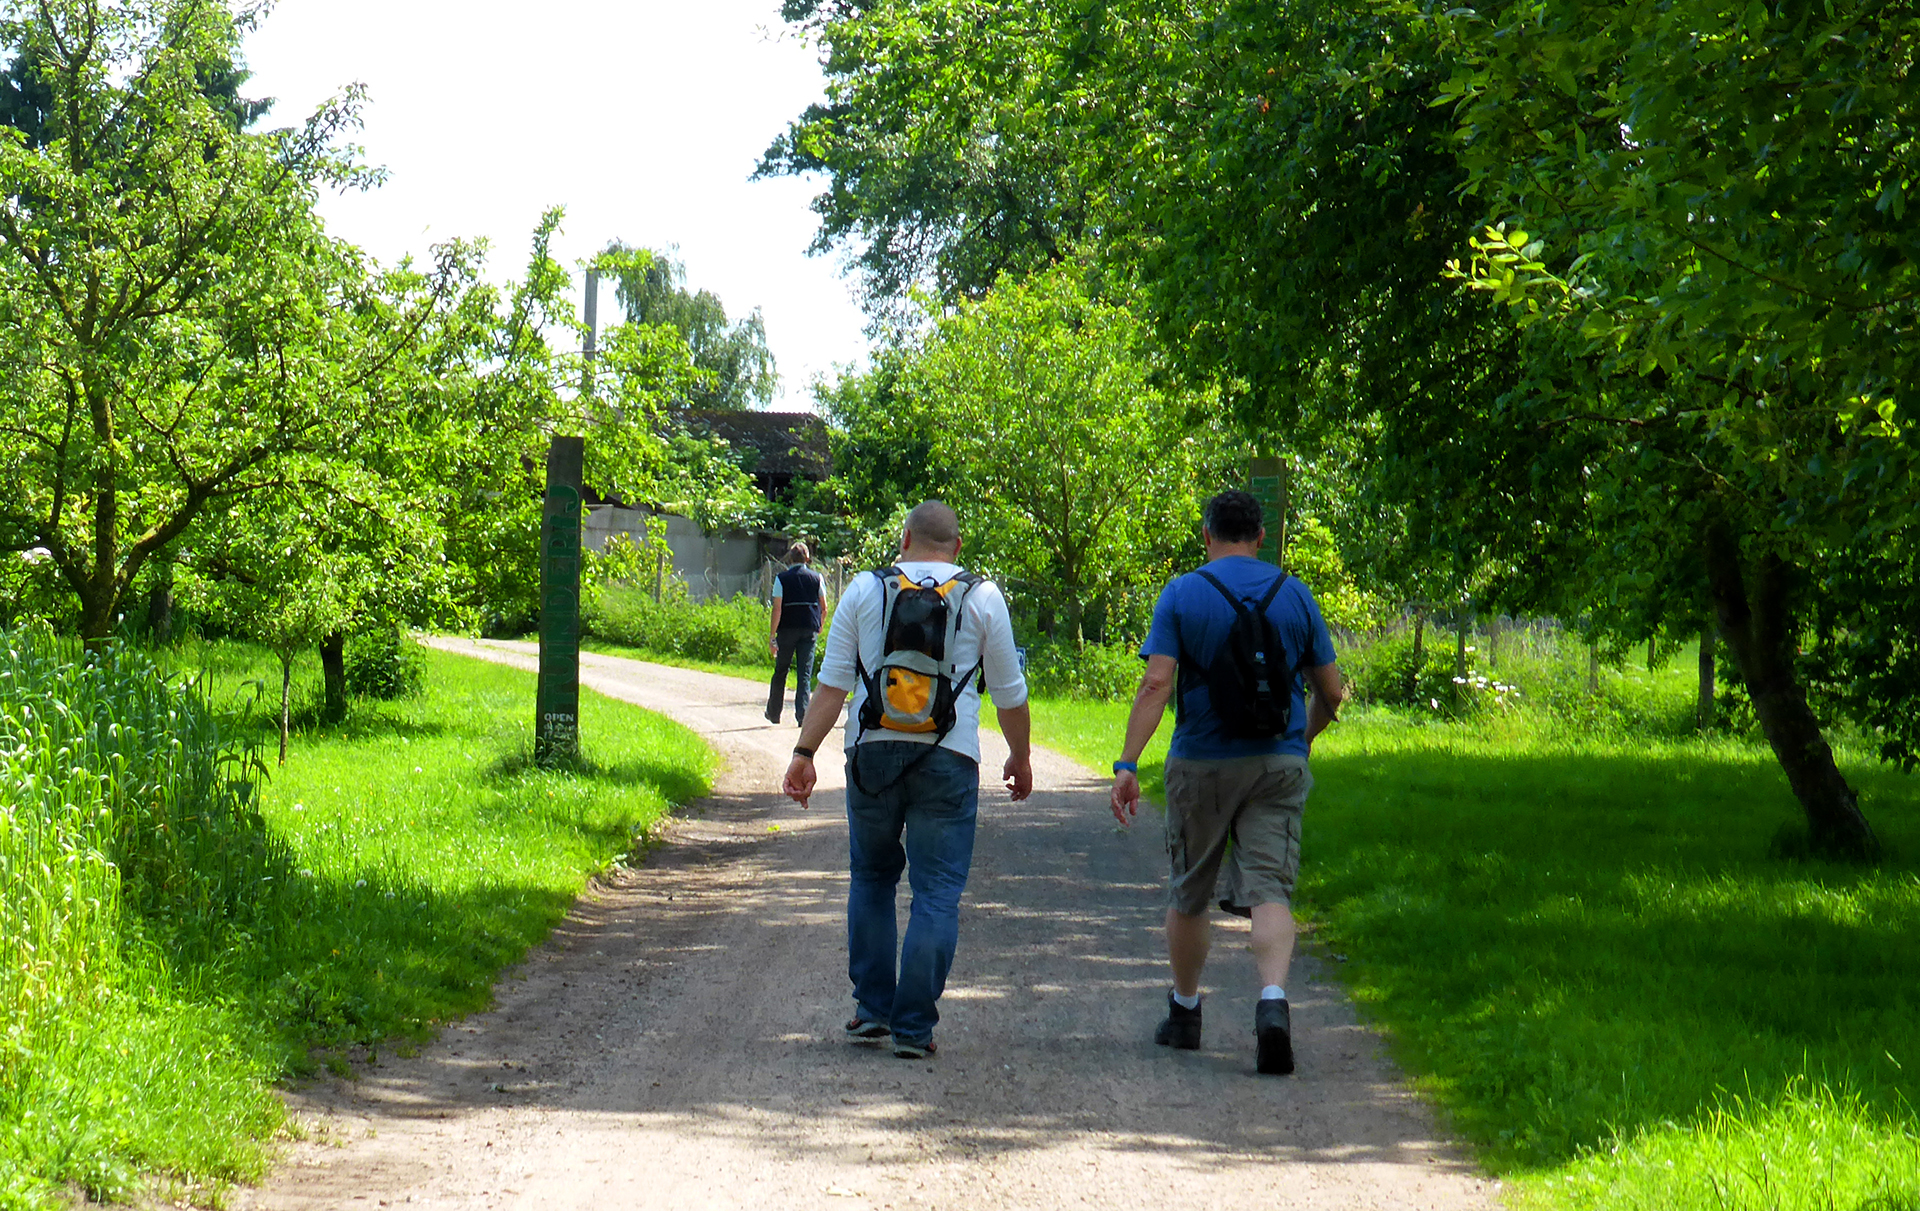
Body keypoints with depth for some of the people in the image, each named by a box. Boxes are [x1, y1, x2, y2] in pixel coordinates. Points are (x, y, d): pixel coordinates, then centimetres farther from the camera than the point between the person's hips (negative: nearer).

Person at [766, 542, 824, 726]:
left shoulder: (782, 579, -3)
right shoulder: (816, 578, 3)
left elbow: (777, 609, -8)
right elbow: (824, 608, 5)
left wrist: (772, 635, -7)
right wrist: (819, 626, 24)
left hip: (787, 628, -1)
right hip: (809, 630, 1)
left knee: (780, 672, 12)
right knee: (805, 673, 0)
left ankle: (773, 713, 21)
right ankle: (802, 713, -12)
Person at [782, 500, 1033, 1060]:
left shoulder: (865, 591, 6)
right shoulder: (982, 598, 4)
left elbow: (832, 683, 2)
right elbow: (1009, 692, 8)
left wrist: (804, 753, 4)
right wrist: (1020, 759, 21)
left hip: (872, 754, 2)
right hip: (947, 761, -2)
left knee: (871, 878, 18)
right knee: (937, 894, 1)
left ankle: (872, 1008, 18)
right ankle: (913, 1028, -2)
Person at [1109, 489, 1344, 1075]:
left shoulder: (1181, 595, -4)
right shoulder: (1294, 595, 4)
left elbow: (1156, 685, -13)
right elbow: (1330, 691, 7)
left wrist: (1127, 765, -15)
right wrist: (1303, 738, 26)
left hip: (1202, 764, -1)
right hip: (1278, 764, 1)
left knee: (1189, 893, 15)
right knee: (1269, 890, -6)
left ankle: (1184, 1012, 28)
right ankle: (1273, 1001, -29)